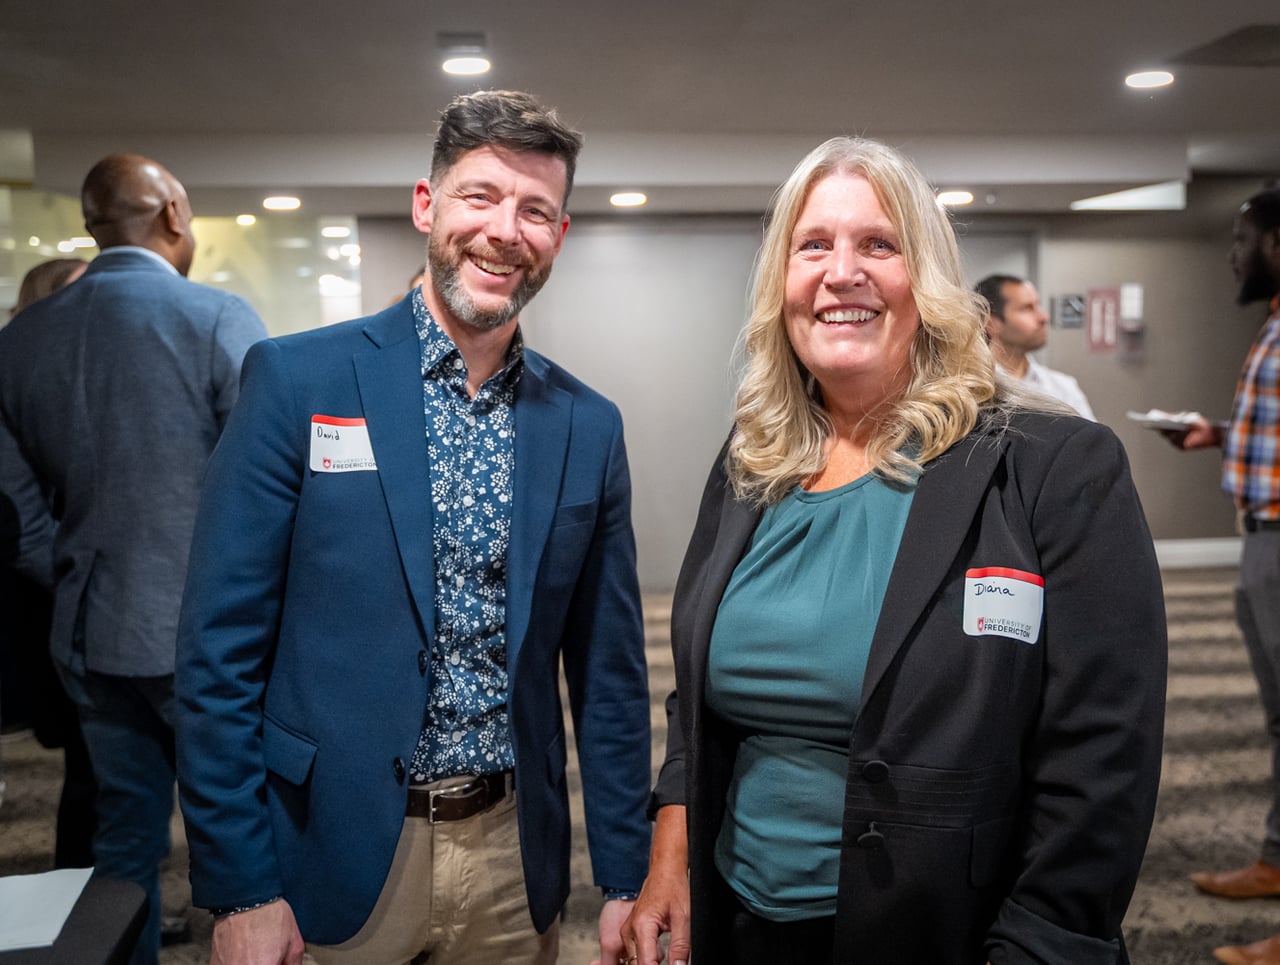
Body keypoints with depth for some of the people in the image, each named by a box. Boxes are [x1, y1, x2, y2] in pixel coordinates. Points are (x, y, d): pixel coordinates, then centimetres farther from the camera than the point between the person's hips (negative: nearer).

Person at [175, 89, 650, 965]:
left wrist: (626, 878, 4)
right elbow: (220, 648, -9)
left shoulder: (588, 426, 0)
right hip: (330, 859, -2)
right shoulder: (296, 379, -9)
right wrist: (238, 888, -9)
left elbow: (608, 670, 4)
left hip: (513, 864, 3)